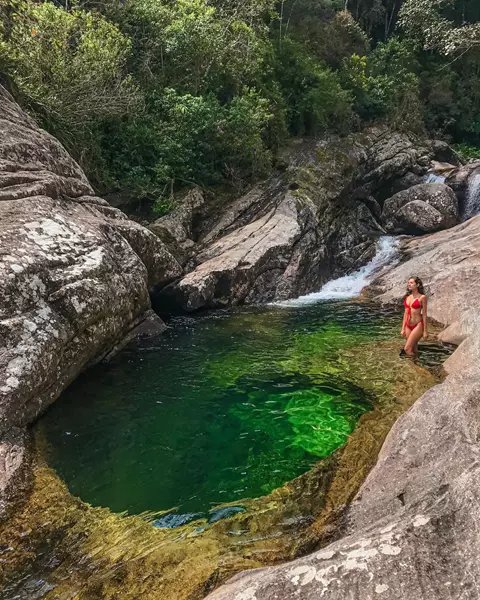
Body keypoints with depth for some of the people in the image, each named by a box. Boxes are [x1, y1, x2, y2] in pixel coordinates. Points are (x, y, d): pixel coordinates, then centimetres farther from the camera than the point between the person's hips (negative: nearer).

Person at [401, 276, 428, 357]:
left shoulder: (422, 297, -8)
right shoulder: (407, 297, 9)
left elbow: (424, 314, -7)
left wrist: (425, 330, -6)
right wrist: (403, 328, 12)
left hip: (417, 325, -6)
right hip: (408, 326, 6)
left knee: (407, 349, -12)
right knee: (413, 349, 12)